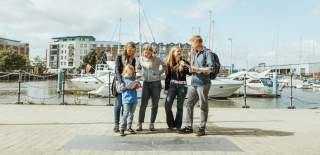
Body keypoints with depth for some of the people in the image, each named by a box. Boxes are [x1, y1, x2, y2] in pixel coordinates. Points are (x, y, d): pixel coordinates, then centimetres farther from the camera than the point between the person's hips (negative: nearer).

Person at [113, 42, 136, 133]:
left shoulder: (133, 60, 9)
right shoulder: (119, 58, -2)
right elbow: (117, 70, -12)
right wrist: (121, 82, -27)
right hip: (119, 83, -3)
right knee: (118, 105, -2)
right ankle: (116, 125, 4)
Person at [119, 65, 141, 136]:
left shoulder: (133, 78, 12)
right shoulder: (123, 79, -1)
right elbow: (121, 88, -5)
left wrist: (137, 86, 2)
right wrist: (126, 87, -19)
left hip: (134, 99, 5)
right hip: (126, 99, -5)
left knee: (131, 113, 12)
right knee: (126, 113, -10)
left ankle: (129, 127, 23)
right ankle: (122, 128, -3)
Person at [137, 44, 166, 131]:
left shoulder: (156, 60, -7)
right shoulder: (141, 59, 3)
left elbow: (164, 66, 8)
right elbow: (139, 68, 20)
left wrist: (159, 73, 0)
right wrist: (142, 74, 7)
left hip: (156, 83, -2)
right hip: (146, 83, 2)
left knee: (155, 105, 4)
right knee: (143, 104, -3)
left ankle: (152, 124, 14)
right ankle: (140, 124, 1)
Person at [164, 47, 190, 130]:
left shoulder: (184, 62, 0)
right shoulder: (169, 64, 5)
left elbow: (190, 72, -13)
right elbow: (167, 77, 8)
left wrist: (184, 65, -25)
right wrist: (166, 88, 7)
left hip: (182, 86, -1)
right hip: (172, 85, 2)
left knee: (180, 106, 4)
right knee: (167, 104, -6)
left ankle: (178, 125, 16)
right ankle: (171, 124, 10)